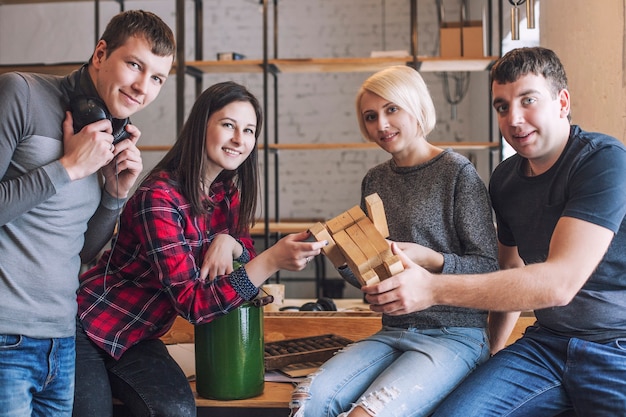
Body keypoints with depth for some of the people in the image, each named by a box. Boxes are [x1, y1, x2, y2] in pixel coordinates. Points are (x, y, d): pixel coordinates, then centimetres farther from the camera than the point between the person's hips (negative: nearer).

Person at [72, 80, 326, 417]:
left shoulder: (227, 194, 0)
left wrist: (229, 242, -19)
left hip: (137, 338, 5)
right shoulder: (159, 197, -23)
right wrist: (273, 260, -38)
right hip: (87, 328, -5)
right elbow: (193, 303, -27)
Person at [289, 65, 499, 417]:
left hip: (455, 335, -5)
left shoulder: (458, 172, -5)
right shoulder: (375, 180, 12)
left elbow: (488, 268, -7)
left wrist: (430, 259, -21)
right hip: (393, 332, 5)